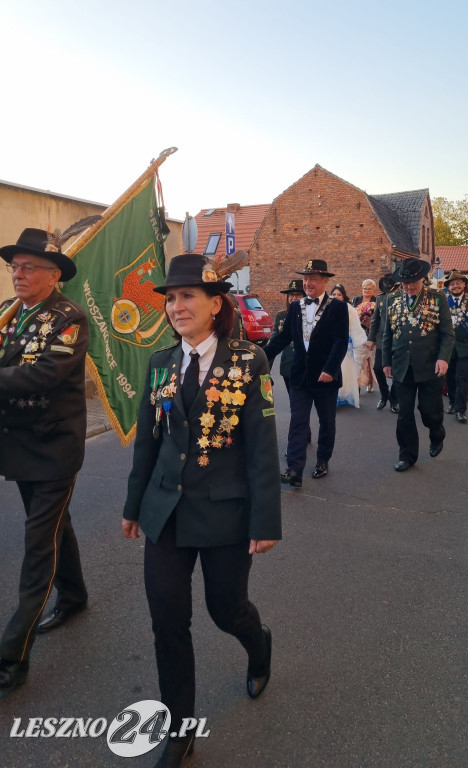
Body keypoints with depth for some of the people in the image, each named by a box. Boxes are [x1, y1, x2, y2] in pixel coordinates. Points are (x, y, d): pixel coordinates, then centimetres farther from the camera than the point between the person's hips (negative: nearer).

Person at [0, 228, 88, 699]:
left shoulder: (69, 318, -14)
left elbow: (44, 374, -27)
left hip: (54, 448, -7)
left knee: (40, 541, -1)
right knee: (53, 525, 21)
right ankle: (72, 596, 43)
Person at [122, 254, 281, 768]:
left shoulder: (247, 361, -9)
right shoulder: (160, 364, 3)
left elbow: (262, 444, -10)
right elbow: (147, 439, 9)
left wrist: (266, 521, -11)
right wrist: (134, 504, 15)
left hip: (225, 513, -3)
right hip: (167, 513, 4)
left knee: (226, 609, 14)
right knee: (167, 620, 7)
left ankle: (259, 648, 52)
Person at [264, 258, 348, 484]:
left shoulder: (337, 307, -5)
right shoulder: (295, 307, 7)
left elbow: (341, 342, -13)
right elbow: (283, 337, 7)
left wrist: (329, 369, -24)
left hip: (325, 376, -3)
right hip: (300, 376, 3)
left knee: (327, 422, 12)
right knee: (297, 423, -2)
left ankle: (322, 461, 29)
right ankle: (294, 470, -4)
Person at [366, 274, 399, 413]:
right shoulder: (380, 298, 5)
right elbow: (375, 320, 9)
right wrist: (371, 338, 4)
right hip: (382, 340, 3)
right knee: (378, 369, 1)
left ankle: (394, 399, 21)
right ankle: (384, 396, 24)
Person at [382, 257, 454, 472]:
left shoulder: (438, 298, -2)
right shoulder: (393, 300, 7)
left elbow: (447, 333, -3)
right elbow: (388, 334, 11)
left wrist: (443, 358, -17)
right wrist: (386, 361, 9)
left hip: (430, 367, -2)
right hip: (402, 367, 3)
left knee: (430, 411, 6)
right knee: (405, 414, 7)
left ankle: (437, 438, 38)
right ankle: (407, 455, 21)